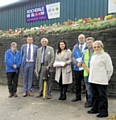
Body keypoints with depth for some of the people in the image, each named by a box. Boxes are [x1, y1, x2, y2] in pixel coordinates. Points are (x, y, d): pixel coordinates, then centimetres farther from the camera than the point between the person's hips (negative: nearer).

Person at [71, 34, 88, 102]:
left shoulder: (87, 47, -4)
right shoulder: (75, 47, 11)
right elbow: (73, 56, 7)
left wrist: (82, 63, -15)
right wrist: (76, 63, -10)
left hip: (85, 68, -4)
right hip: (77, 68, 5)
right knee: (77, 83, 13)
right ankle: (78, 97, 26)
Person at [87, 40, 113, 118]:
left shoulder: (105, 56, -6)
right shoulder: (93, 56, 16)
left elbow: (109, 69, -6)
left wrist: (106, 78, -2)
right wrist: (91, 76, 14)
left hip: (101, 80, -7)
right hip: (93, 79, 7)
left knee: (102, 96, -1)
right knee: (95, 95, 15)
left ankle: (103, 112, 7)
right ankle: (95, 109, 26)